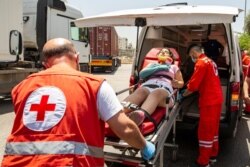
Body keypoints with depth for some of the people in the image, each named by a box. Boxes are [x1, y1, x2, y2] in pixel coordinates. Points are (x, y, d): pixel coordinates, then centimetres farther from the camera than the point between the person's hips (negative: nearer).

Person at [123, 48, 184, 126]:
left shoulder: (173, 67, 35)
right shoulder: (152, 64, 36)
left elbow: (181, 83, 27)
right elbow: (142, 74, 16)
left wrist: (173, 82, 5)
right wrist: (158, 68, 8)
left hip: (165, 88, -1)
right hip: (148, 85, 1)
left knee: (158, 93, -41)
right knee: (141, 91, -38)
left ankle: (141, 114, -74)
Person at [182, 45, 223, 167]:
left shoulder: (201, 63, -14)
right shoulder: (210, 61, 16)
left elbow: (193, 84, -18)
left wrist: (183, 94, -2)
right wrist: (188, 91, 18)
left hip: (209, 101, -10)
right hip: (216, 99, 10)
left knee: (205, 131, -2)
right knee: (213, 128, 18)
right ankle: (212, 155, 31)